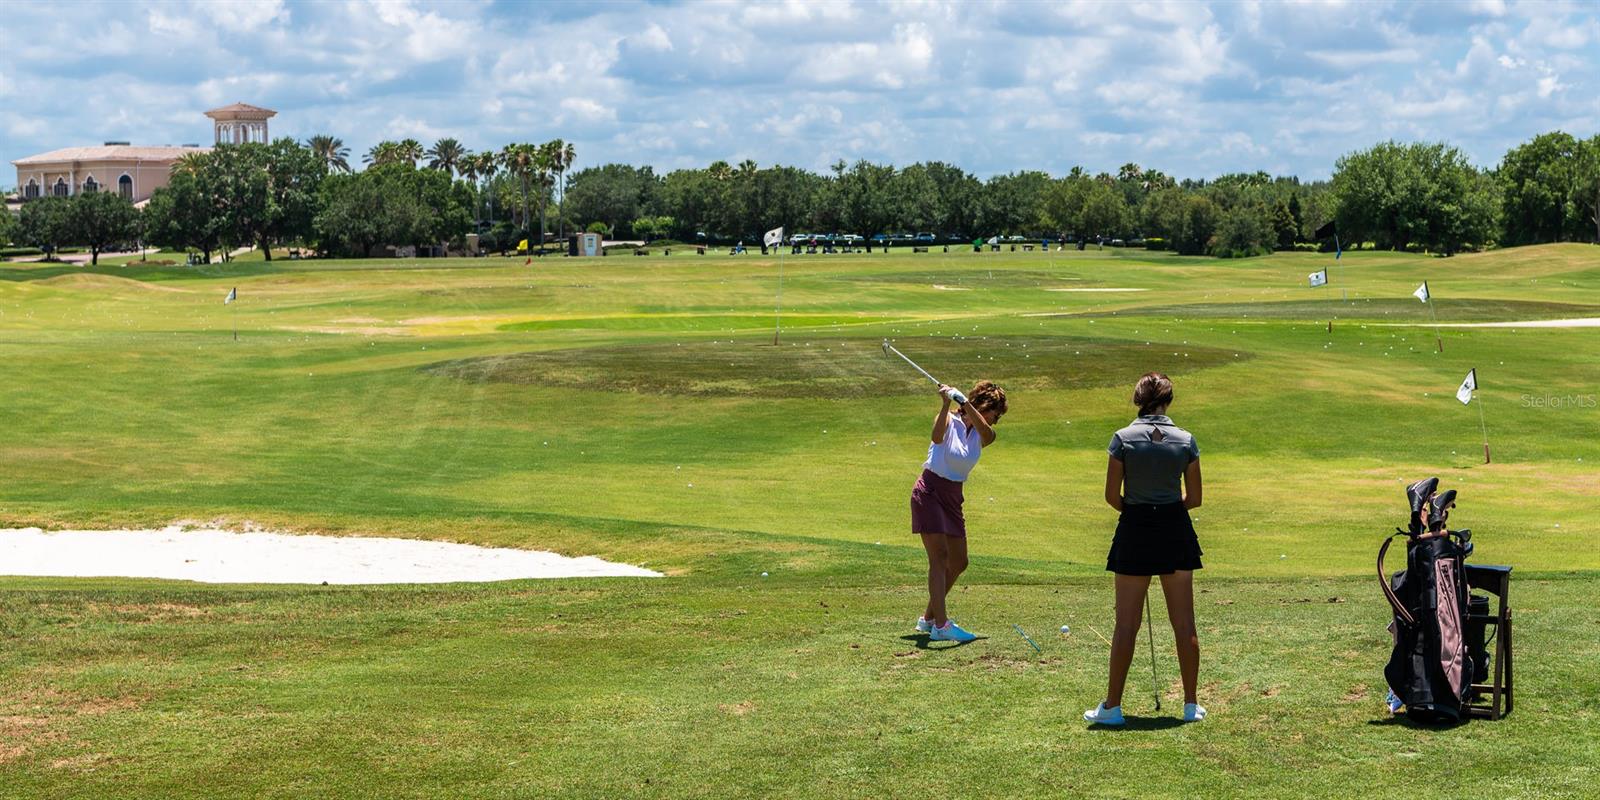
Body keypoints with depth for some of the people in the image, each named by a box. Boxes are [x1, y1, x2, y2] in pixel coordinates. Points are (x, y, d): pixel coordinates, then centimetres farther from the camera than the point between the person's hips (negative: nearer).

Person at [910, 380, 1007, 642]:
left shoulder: (981, 437, 7)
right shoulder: (950, 421, -8)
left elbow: (987, 432, -18)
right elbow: (937, 437, -31)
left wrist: (965, 403, -33)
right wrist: (947, 404, -44)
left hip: (953, 498, 8)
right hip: (929, 492, -8)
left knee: (958, 563, 11)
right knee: (940, 556, -17)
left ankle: (929, 618, 26)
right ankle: (940, 625, -23)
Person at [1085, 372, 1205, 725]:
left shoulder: (1123, 438, -8)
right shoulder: (1186, 440, -3)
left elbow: (1112, 495, -6)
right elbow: (1194, 498, 2)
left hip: (1135, 529, -2)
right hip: (1176, 530, 2)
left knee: (1126, 623, 3)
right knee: (1184, 622, 8)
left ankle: (1112, 706, 5)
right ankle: (1191, 705, 11)